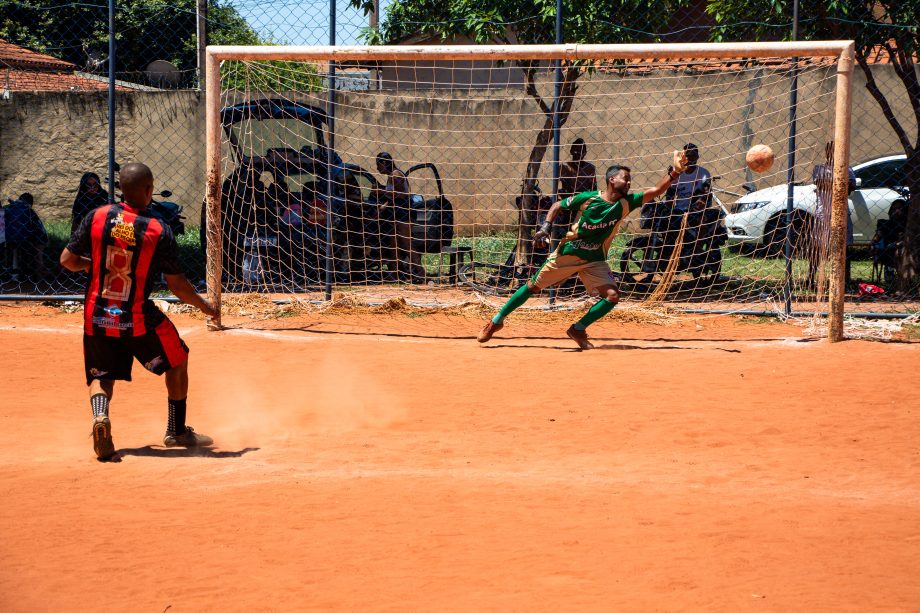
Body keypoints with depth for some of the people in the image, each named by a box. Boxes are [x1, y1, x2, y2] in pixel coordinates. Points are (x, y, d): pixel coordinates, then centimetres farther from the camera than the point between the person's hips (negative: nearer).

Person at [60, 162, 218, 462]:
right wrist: (204, 306, 10)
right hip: (138, 319, -3)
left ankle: (99, 415, -14)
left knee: (102, 375, 19)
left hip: (97, 316, 3)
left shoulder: (97, 217, -6)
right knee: (177, 361, 21)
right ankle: (177, 431, 27)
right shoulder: (159, 232, -12)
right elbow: (177, 284, -8)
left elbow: (67, 260, -2)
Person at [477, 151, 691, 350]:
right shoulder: (588, 198, -14)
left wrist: (674, 172, -26)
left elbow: (655, 191, -13)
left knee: (612, 296, -14)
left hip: (595, 260, 3)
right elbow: (558, 205, -3)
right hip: (567, 252, -3)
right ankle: (497, 321, 18)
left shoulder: (625, 204, -6)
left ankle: (578, 329, 3)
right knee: (533, 287, 4)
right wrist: (546, 227, -16)